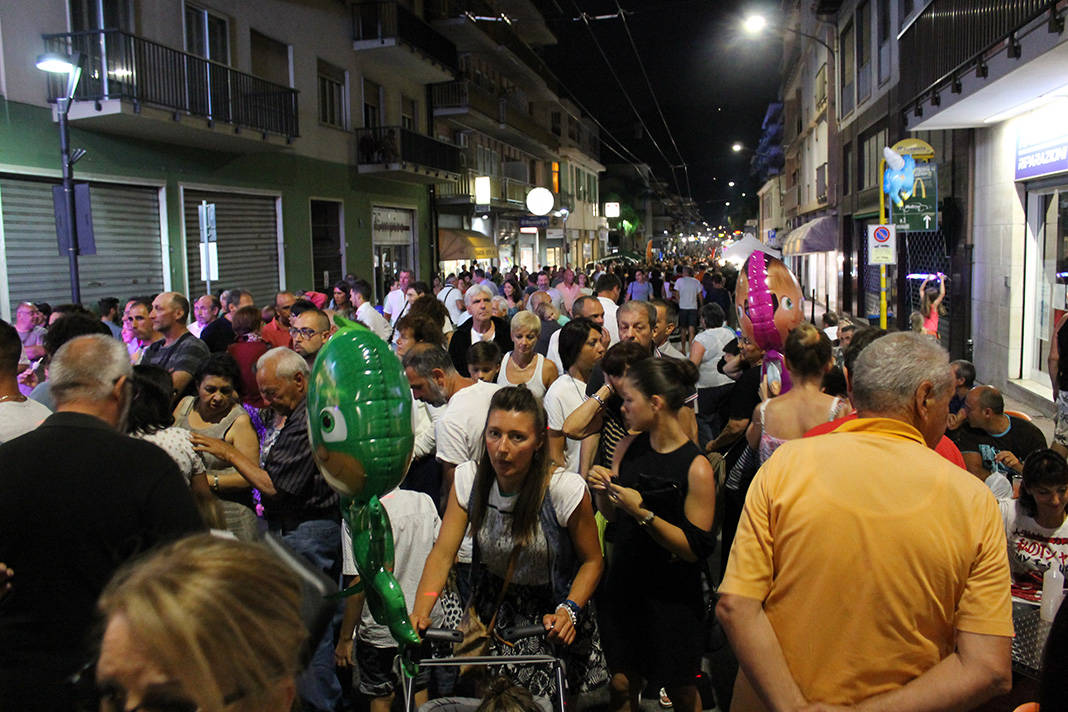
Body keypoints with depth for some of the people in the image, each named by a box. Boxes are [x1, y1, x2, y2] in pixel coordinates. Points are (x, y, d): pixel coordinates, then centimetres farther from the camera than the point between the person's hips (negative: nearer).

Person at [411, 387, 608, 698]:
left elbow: (592, 560, -11)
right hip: (492, 610, 2)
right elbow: (442, 554, -15)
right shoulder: (468, 478, -14)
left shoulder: (565, 488, -24)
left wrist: (569, 610, -26)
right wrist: (419, 613, -29)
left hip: (550, 611, -2)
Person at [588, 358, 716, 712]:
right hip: (623, 583, 5)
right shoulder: (628, 447, 0)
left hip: (671, 597, -5)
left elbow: (696, 549, -20)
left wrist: (643, 513, -27)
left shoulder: (697, 468, -19)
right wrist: (601, 490, -12)